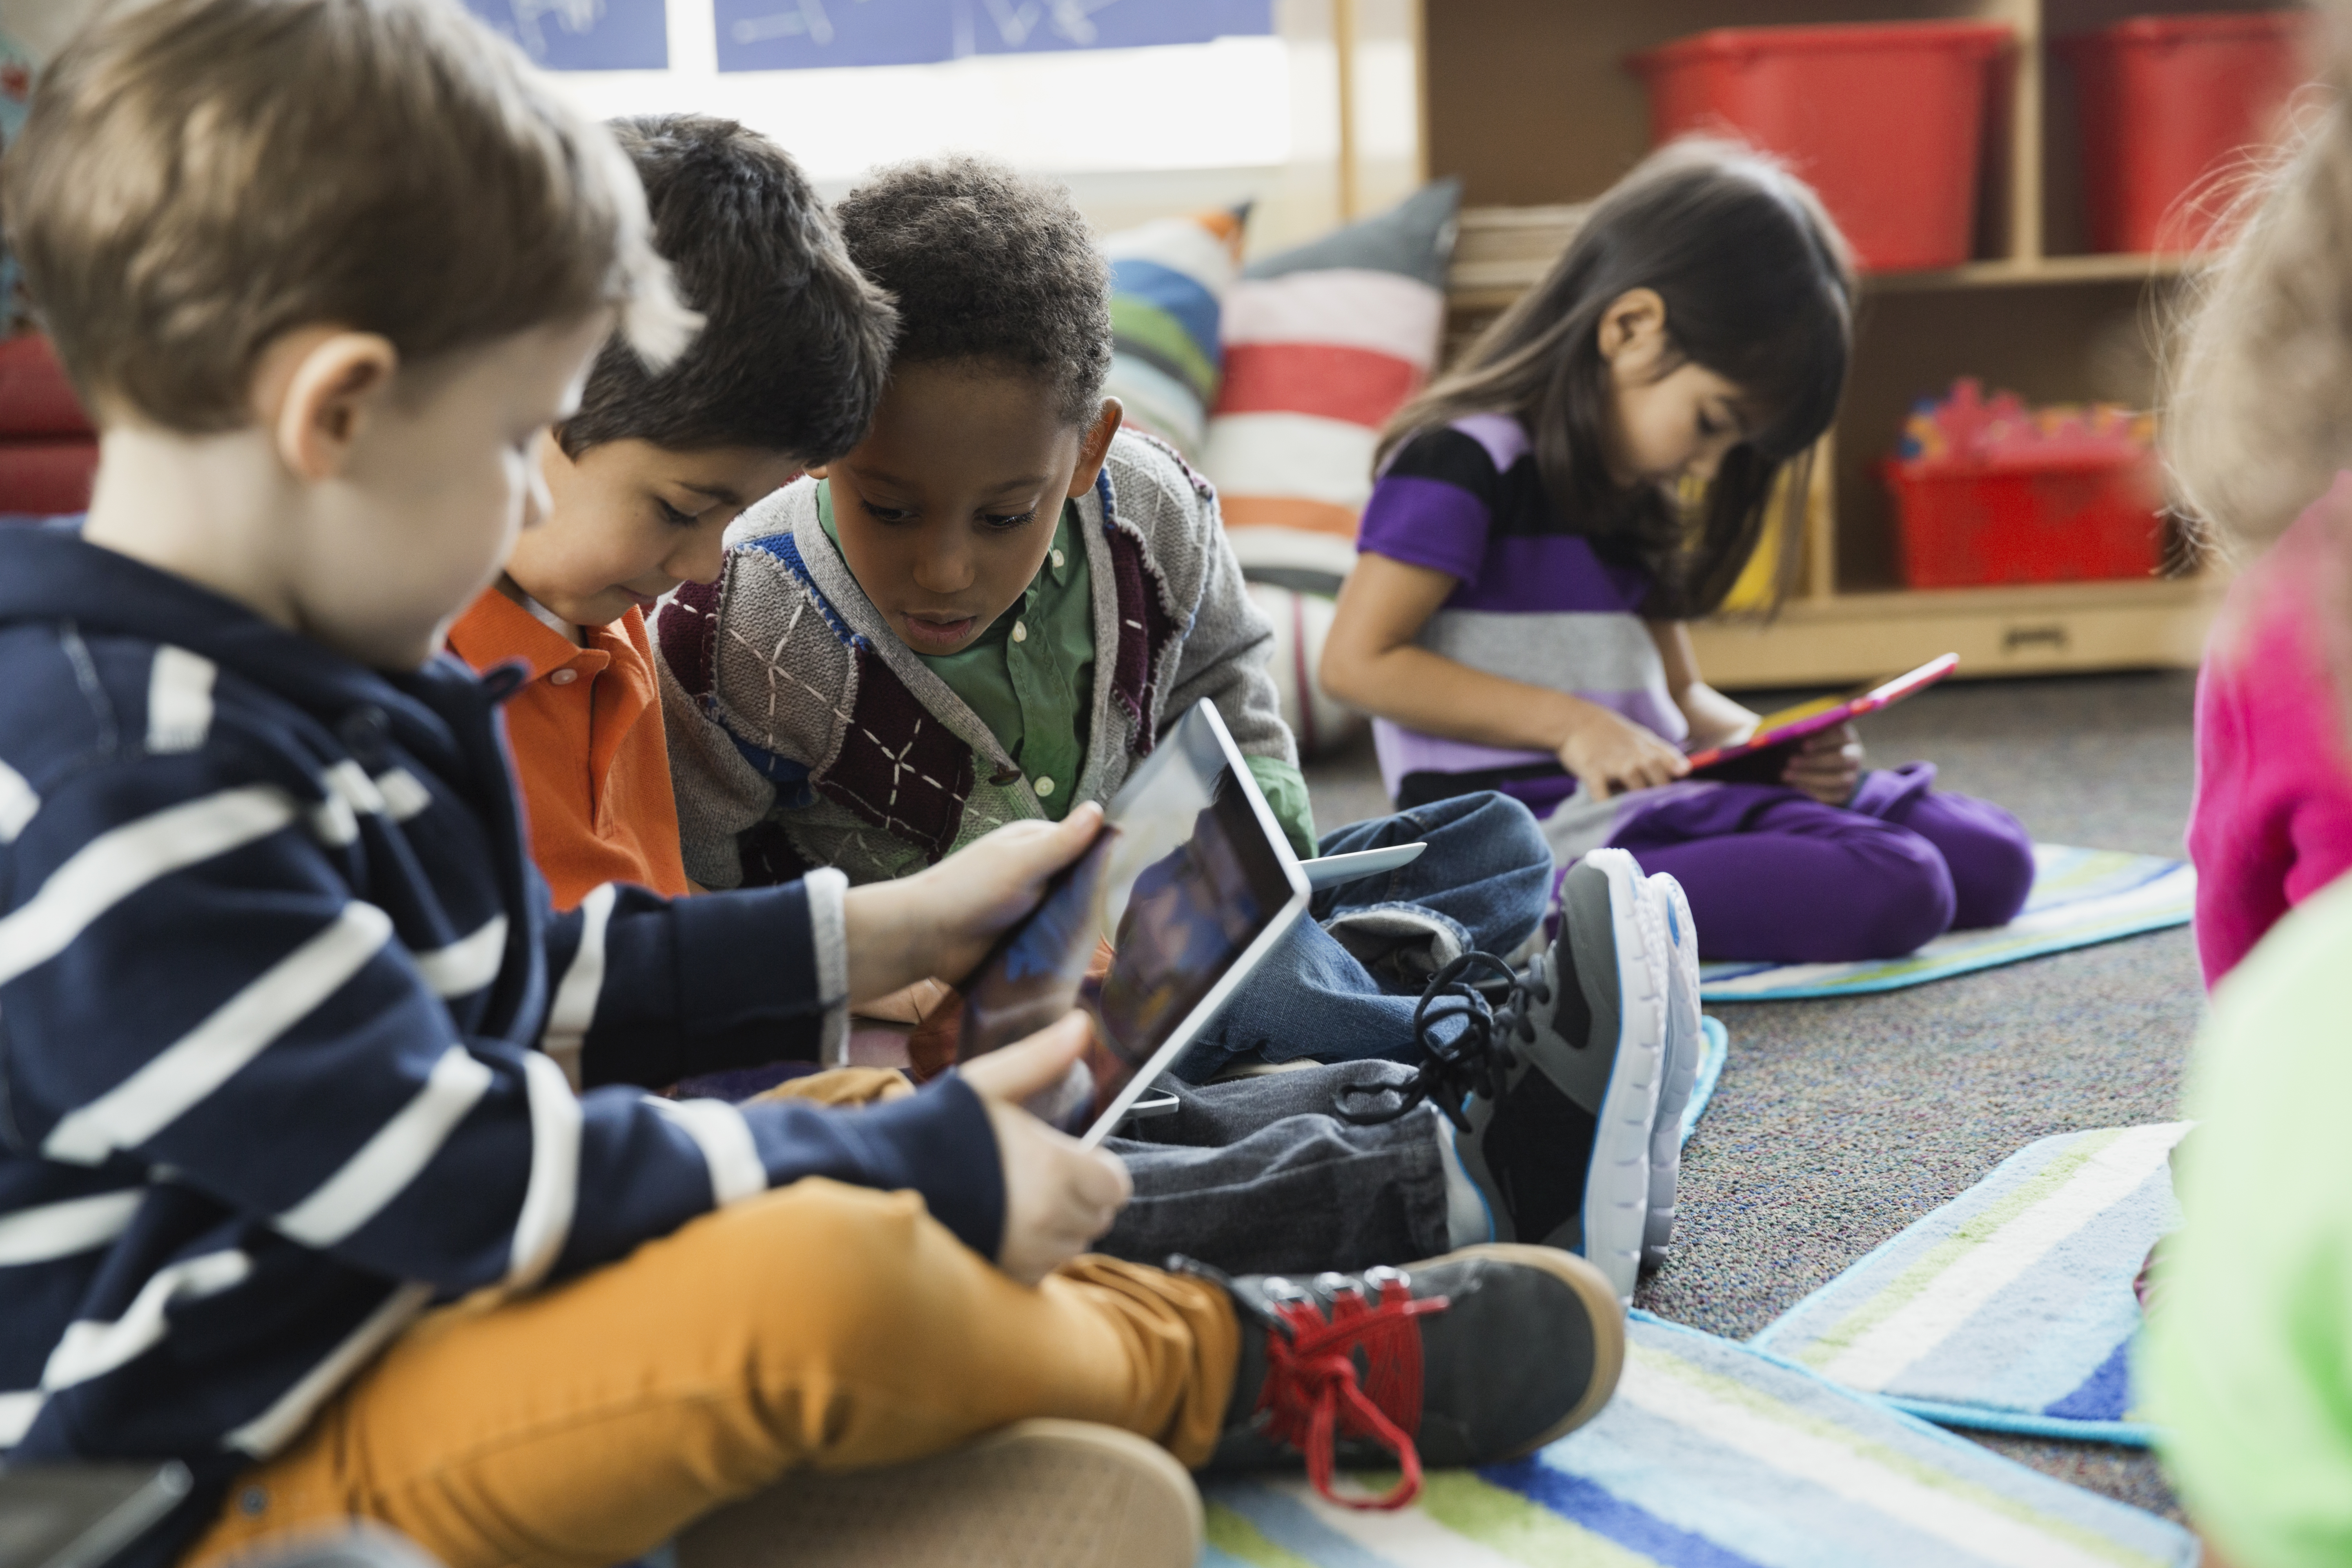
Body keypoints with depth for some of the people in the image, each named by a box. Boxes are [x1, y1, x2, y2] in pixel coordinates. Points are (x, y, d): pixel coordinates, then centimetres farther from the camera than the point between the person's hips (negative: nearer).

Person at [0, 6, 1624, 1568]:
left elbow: (521, 979, 19)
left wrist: (890, 931, 17)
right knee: (817, 1274, -29)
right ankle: (1243, 1371, -4)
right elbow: (457, 1174, -26)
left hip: (419, 1309, 11)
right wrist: (924, 1160, -19)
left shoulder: (287, 676, 8)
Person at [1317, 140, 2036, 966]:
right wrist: (1570, 723, -17)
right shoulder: (1462, 463, -8)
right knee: (1893, 894, -25)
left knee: (1992, 859, 0)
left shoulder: (1631, 501, 21)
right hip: (1533, 830, -9)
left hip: (1654, 803, 9)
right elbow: (1357, 661, -14)